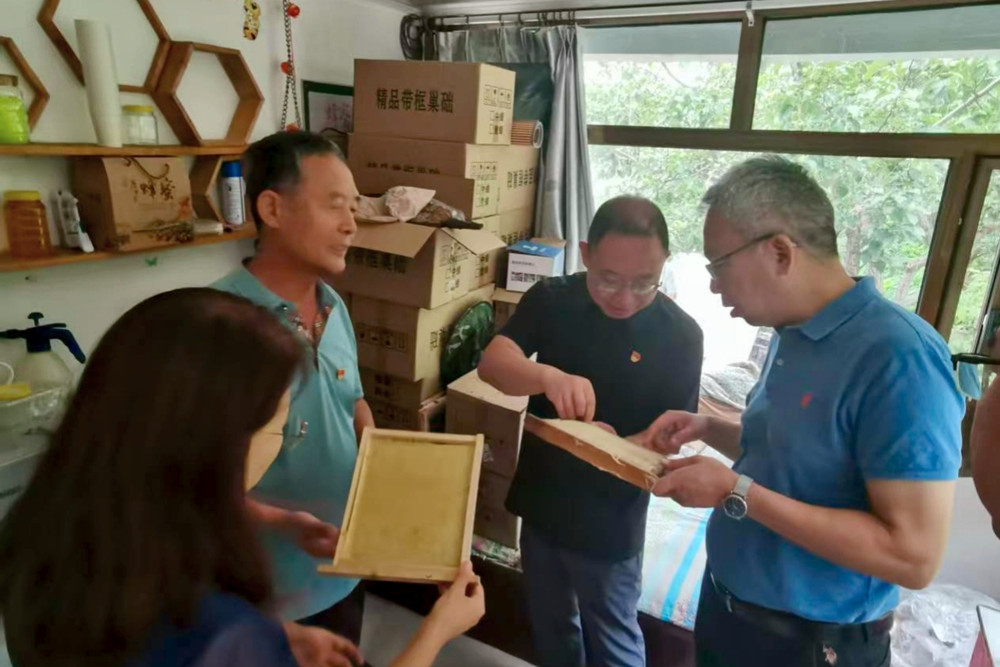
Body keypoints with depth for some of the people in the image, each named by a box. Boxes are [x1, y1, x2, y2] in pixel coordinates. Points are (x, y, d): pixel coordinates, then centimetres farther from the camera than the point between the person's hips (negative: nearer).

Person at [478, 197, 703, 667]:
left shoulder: (679, 335, -16)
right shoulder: (551, 300, -10)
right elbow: (492, 362, -22)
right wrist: (548, 376, -43)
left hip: (610, 523, -3)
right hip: (540, 503, 3)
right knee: (550, 629, 26)